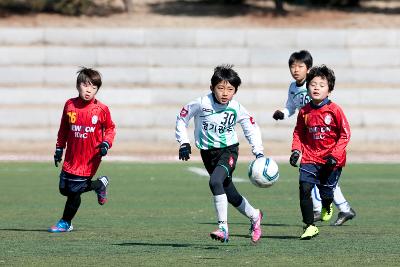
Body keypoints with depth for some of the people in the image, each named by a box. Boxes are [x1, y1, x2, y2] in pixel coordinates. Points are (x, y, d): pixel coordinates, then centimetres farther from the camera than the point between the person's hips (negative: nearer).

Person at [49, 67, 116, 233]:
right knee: (64, 189, 9)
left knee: (74, 190, -8)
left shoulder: (101, 109, -7)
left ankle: (66, 223, 14)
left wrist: (106, 143, -12)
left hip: (90, 158, -5)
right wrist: (59, 148, 14)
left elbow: (110, 128, 6)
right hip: (71, 157, 5)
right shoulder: (70, 105, 1)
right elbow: (63, 129, 13)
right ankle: (100, 184, 28)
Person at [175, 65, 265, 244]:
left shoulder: (237, 109, -11)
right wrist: (184, 143, -4)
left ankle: (223, 227, -26)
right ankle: (254, 216, 37)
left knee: (215, 182, -30)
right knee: (230, 195, 10)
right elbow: (182, 118, 1)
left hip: (228, 150, -2)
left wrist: (258, 152, -4)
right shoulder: (201, 104, -14)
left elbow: (251, 128, 4)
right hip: (208, 153, 2)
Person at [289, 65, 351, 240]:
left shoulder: (334, 110, -9)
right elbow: (298, 133, 15)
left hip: (330, 160, -2)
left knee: (326, 191, 4)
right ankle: (309, 226, -3)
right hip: (310, 157, 2)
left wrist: (334, 154, -13)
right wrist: (296, 150, -1)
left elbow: (345, 134, -5)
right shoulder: (304, 112, 2)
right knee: (304, 188, -14)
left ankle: (327, 206, 44)